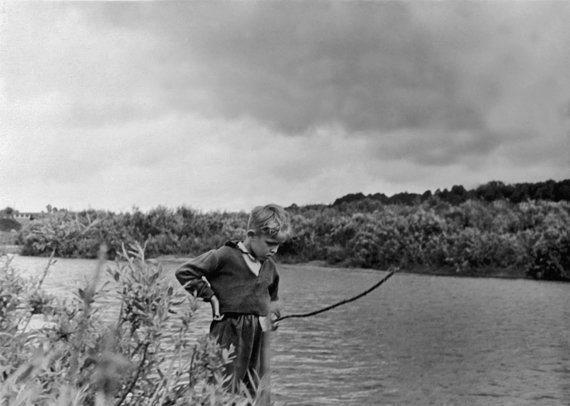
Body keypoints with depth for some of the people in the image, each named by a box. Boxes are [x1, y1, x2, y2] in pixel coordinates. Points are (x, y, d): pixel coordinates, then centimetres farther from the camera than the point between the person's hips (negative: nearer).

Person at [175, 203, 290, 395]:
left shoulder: (269, 266, 12)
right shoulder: (226, 256, -11)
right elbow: (184, 272, -10)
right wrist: (210, 296, -11)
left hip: (259, 335, 7)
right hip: (230, 334, -7)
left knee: (256, 393, 10)